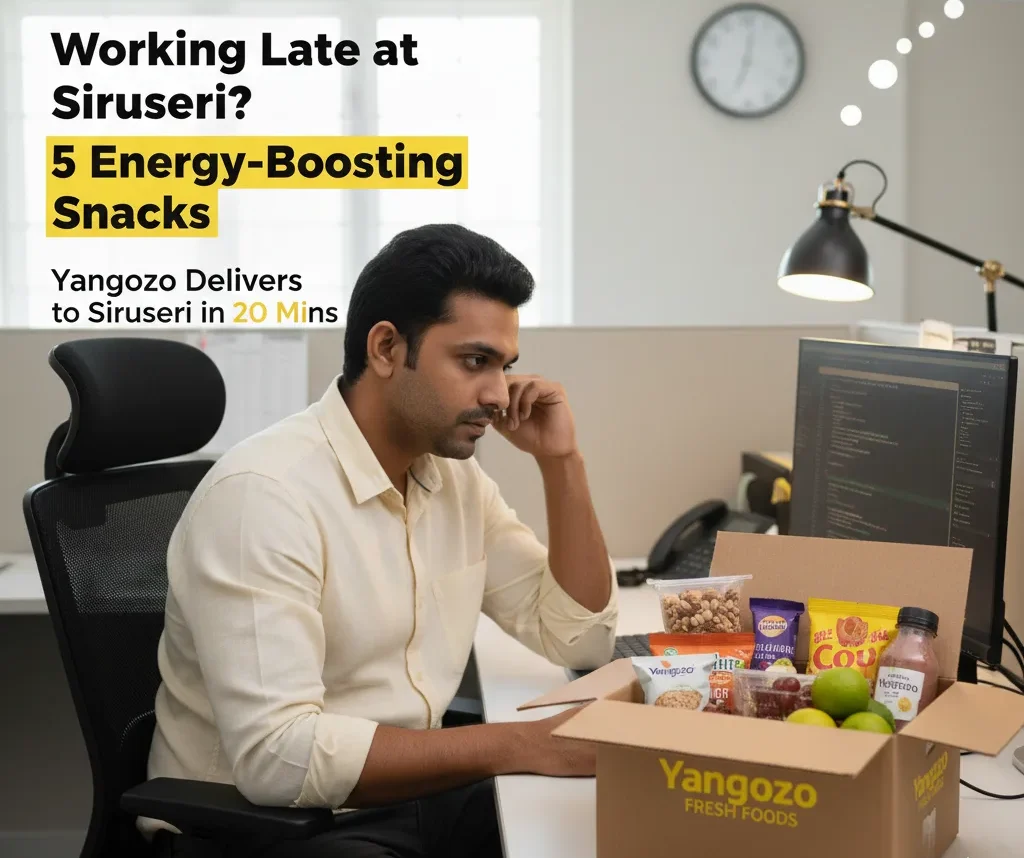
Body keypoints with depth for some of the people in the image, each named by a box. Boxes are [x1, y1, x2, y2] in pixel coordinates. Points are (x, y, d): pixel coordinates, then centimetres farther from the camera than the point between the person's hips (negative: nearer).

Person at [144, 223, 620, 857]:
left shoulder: (456, 475, 4)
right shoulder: (264, 492, -22)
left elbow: (581, 639, 8)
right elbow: (276, 756, -29)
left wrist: (560, 462, -4)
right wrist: (520, 746, -26)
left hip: (410, 798, 8)